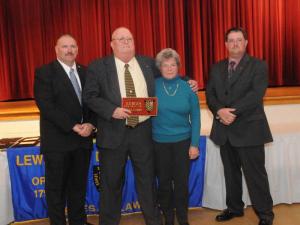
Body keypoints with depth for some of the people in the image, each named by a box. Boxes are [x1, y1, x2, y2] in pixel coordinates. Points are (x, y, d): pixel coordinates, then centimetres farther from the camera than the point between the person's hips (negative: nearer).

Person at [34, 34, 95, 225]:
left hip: (83, 138, 5)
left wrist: (90, 124, -10)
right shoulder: (44, 72, -5)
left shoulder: (85, 72, 11)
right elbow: (46, 106, -15)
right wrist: (74, 127, -18)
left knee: (79, 186, 15)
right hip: (57, 140, -4)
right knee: (56, 188, 8)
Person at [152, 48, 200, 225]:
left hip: (183, 141, 0)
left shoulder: (188, 87, -4)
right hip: (159, 142, 0)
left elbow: (195, 117, -1)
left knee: (182, 182, 8)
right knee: (164, 182, 11)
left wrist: (194, 144, -4)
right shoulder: (153, 86, -5)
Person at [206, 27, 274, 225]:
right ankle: (234, 207, 32)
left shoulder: (258, 66, -2)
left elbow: (256, 94, -15)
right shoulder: (217, 68, 12)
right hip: (225, 130, 5)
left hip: (249, 129, -4)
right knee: (231, 172, 16)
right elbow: (210, 94, 3)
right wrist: (219, 110, -16)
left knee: (255, 174, 3)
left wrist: (233, 112, -22)